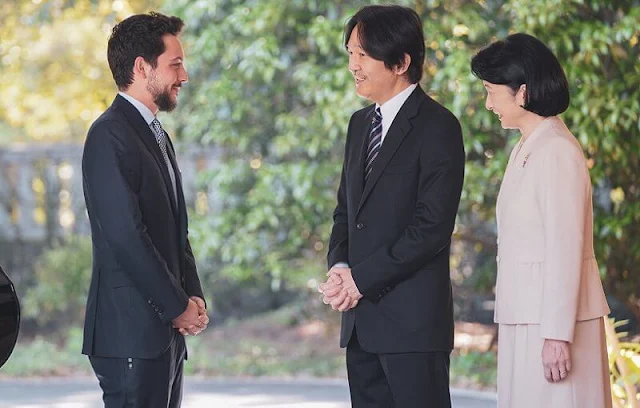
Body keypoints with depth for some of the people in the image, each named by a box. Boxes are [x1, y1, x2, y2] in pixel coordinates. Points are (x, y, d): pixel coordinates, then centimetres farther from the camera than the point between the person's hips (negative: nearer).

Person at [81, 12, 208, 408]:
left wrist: (194, 296, 5)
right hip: (131, 333, -9)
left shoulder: (157, 136, 19)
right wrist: (178, 306, -13)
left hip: (165, 331, 9)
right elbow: (126, 236, -19)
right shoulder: (110, 136, -12)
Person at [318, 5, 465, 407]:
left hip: (413, 315, -8)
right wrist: (339, 267, 0)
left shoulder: (437, 126, -8)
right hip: (361, 317, 8)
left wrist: (361, 279, -13)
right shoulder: (360, 124, 17)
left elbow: (432, 225, -15)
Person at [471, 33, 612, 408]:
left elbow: (565, 249, -18)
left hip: (554, 316, -9)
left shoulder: (557, 152, -14)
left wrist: (557, 335, -20)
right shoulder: (525, 150, 15)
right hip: (526, 317, 9)